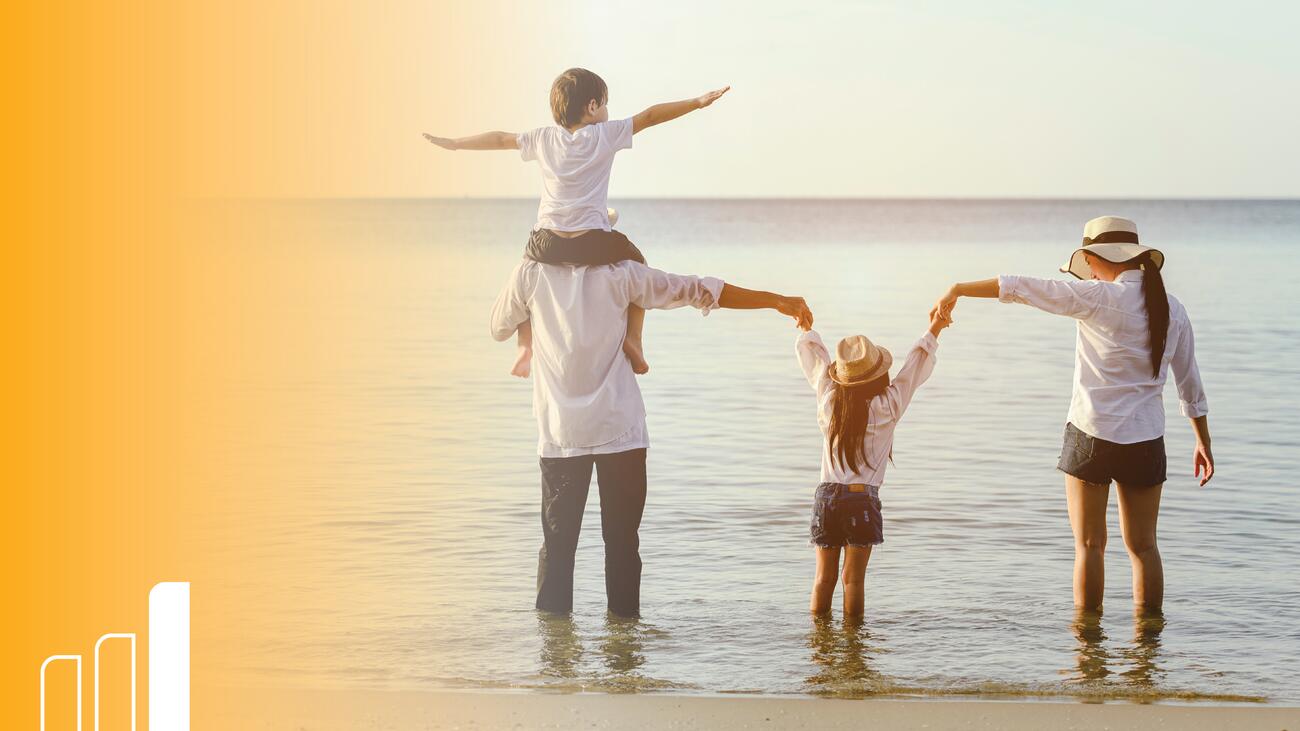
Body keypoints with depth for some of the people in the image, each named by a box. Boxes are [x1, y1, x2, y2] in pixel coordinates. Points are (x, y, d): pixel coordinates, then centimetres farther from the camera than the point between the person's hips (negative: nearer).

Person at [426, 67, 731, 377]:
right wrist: (697, 102, 4)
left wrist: (454, 143, 34)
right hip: (594, 243, -3)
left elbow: (500, 139, 21)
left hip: (548, 244, 3)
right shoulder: (606, 134, 2)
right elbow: (649, 116, 1)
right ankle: (633, 338, 10)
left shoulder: (543, 139, 11)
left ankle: (525, 347, 23)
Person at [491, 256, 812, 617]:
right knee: (622, 540, 7)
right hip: (619, 430, -1)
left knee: (558, 541, 7)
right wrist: (775, 300, 0)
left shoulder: (530, 274, -3)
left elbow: (499, 328, 15)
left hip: (559, 434, 1)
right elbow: (697, 289, -4)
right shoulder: (620, 274, -4)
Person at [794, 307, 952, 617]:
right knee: (853, 579, -1)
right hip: (862, 499, -3)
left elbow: (808, 348, 18)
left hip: (826, 495, 4)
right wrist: (934, 331, 13)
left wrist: (807, 329, 37)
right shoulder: (886, 407, -6)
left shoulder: (828, 397, 3)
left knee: (824, 577, 7)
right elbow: (915, 368, 4)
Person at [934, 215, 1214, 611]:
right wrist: (1203, 442, 24)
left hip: (1091, 435, -4)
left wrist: (959, 289, -1)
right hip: (1145, 441, 4)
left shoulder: (1097, 298, -11)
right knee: (1143, 546, 13)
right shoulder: (1172, 310, 4)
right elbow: (1190, 384, 13)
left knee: (1089, 545, 6)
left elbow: (1019, 287, -11)